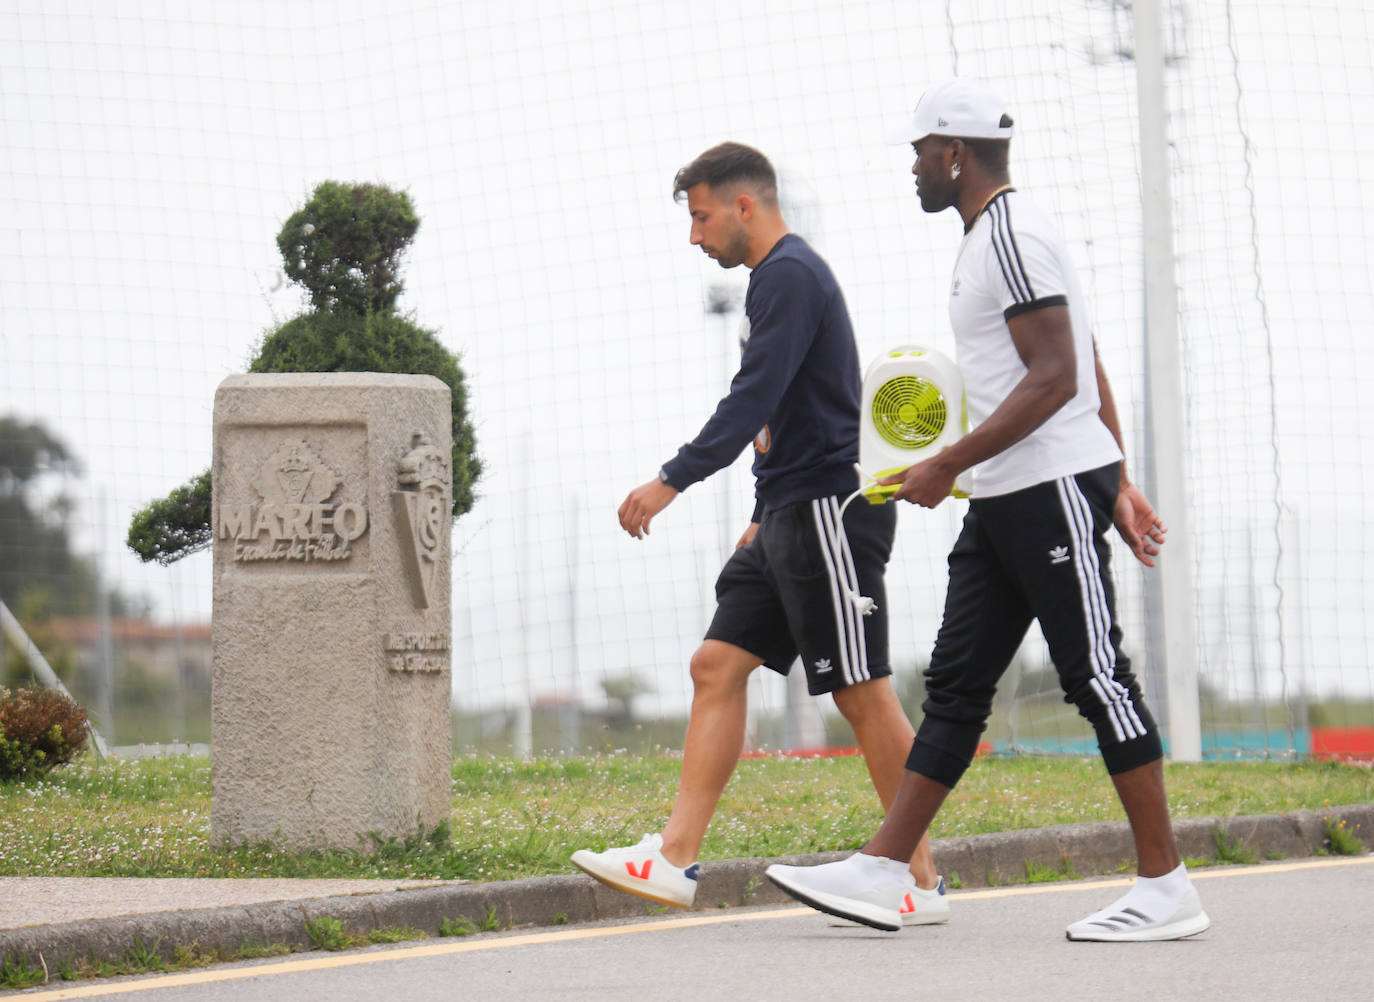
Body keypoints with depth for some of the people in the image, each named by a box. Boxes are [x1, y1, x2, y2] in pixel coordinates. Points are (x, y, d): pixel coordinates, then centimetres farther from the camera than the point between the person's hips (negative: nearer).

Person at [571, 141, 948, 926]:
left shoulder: (791, 276, -13)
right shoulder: (780, 278, 19)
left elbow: (754, 399, -23)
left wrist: (673, 481, -26)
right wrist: (768, 515, 26)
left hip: (829, 510, -11)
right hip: (793, 515, 11)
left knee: (864, 693, -6)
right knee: (718, 666, 3)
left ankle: (923, 881, 1)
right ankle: (675, 859, -1)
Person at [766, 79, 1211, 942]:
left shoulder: (1011, 234, -13)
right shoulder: (994, 237, 20)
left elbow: (1055, 380, -21)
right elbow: (1092, 379, 23)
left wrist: (946, 467, -19)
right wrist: (1120, 484, 23)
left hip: (1055, 488, -10)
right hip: (1005, 503, 10)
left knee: (1098, 677, -7)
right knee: (956, 684, 7)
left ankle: (1168, 888, -2)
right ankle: (881, 873, 6)